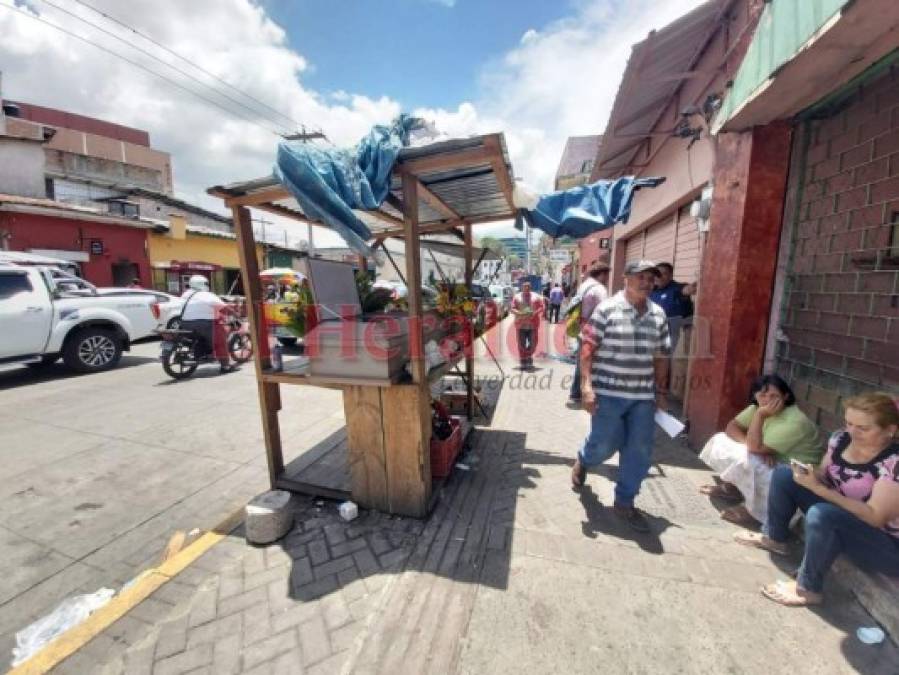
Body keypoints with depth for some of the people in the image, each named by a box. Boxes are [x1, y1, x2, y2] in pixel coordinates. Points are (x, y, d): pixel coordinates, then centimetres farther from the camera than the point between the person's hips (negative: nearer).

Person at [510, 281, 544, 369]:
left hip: (533, 324, 1)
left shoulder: (536, 297, 12)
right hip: (521, 324, -1)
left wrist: (535, 313, -12)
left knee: (533, 343, -1)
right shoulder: (517, 297, 10)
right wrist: (520, 313, -15)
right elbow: (512, 309, 4)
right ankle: (523, 361, 6)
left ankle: (529, 356, 26)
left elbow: (541, 307, 7)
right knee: (521, 344, -4)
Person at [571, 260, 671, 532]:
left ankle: (625, 502, 26)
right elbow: (587, 348, -11)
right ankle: (582, 462, 38)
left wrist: (661, 391, 14)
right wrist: (586, 385, -18)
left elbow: (661, 356, 15)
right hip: (608, 392, -5)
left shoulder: (658, 314, 8)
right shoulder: (607, 309, -8)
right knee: (605, 443, 2)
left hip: (643, 396, 5)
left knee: (639, 450, 8)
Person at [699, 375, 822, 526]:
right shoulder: (758, 407, -7)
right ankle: (730, 487, 13)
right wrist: (754, 445, -23)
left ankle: (754, 511, -9)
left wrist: (760, 415, -35)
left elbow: (756, 448, -34)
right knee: (721, 440, -2)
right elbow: (731, 427, -6)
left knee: (745, 458, -32)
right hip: (772, 460, 8)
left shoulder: (794, 422, -29)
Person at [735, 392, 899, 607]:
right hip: (839, 519, 7)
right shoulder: (841, 439, -6)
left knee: (820, 514, -35)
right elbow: (824, 476, 5)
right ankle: (774, 538, 13)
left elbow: (874, 516, -29)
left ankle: (807, 588, -13)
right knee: (784, 474, -3)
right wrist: (810, 474, -17)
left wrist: (817, 487, -34)